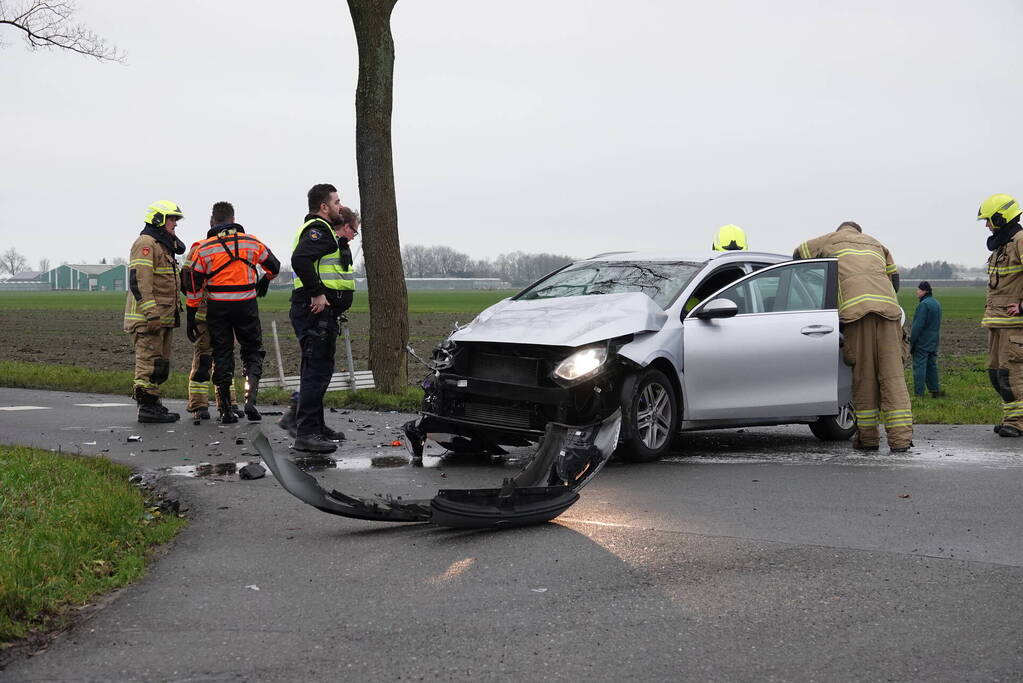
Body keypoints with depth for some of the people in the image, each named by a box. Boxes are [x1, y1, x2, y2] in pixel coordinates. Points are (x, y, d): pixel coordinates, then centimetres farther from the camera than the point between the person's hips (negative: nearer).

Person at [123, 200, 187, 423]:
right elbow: (139, 281, -20)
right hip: (148, 318, -10)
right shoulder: (146, 243, -11)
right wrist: (152, 314, -25)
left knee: (160, 364, 13)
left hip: (162, 317, 10)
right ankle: (147, 407, -8)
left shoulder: (162, 245, 22)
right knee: (150, 361, -10)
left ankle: (152, 404, 20)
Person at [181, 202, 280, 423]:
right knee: (253, 351, 13)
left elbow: (194, 285, -2)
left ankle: (225, 410, 9)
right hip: (246, 305, 0)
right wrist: (263, 282, 37)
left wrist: (191, 317, 4)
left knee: (222, 355, 9)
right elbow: (274, 267, 16)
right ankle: (250, 401, -5)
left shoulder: (204, 248, -1)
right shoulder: (252, 242, 3)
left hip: (217, 307, 0)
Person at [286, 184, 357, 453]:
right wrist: (317, 293, -27)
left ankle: (315, 427, 25)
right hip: (317, 310, -11)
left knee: (316, 370, 16)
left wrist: (342, 238, 13)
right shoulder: (318, 229, -12)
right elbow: (300, 259, -29)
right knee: (317, 370, -12)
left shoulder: (323, 229, 23)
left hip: (321, 311, 11)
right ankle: (307, 433, -12)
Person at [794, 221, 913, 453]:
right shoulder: (876, 244, 34)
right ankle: (900, 438, -7)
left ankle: (867, 437, 6)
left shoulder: (832, 240, 24)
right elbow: (894, 277, 29)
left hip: (855, 307, -2)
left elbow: (799, 254, 32)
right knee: (892, 375, 0)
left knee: (863, 375, 3)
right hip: (888, 307, 3)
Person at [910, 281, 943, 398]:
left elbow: (918, 325, -19)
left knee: (919, 366, -5)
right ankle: (935, 390, 18)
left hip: (922, 343, -9)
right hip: (933, 342, 9)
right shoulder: (936, 303, 13)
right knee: (932, 366, 15)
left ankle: (918, 393, -5)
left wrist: (911, 341, -14)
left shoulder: (924, 305, -17)